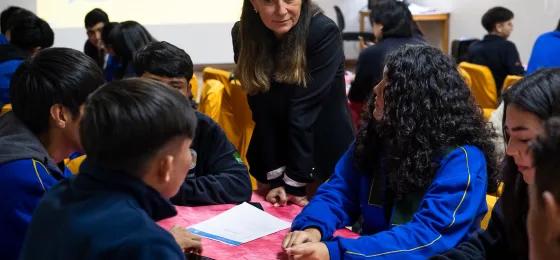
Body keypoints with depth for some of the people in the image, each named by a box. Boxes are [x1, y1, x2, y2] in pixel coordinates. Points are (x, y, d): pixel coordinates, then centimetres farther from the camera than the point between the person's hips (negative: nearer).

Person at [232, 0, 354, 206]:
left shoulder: (324, 33, -21)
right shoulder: (244, 34, -10)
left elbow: (304, 109, -24)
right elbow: (261, 110, -12)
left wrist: (294, 182, -23)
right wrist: (274, 177, -16)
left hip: (325, 153, -3)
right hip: (270, 155, 3)